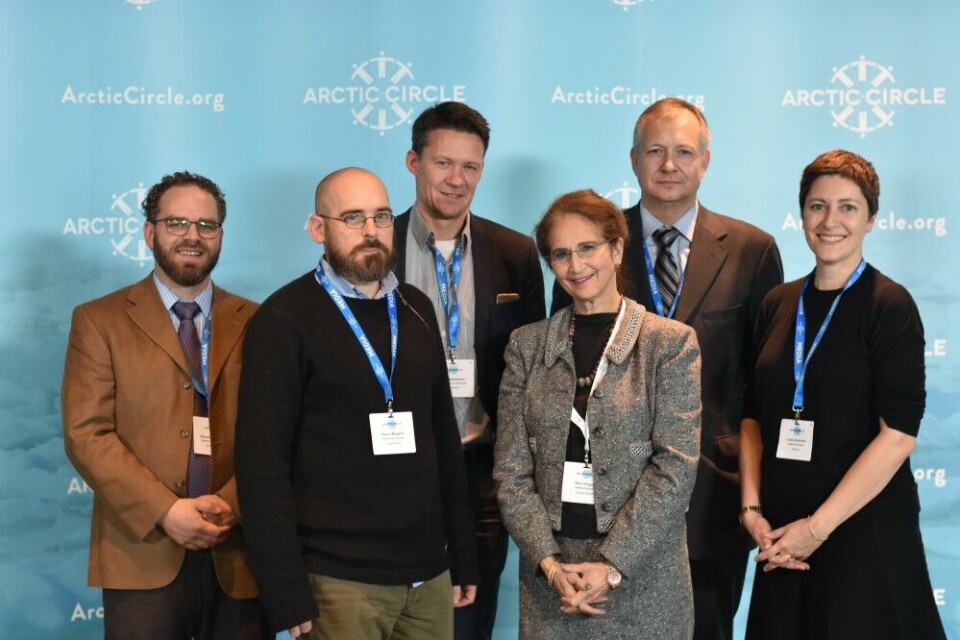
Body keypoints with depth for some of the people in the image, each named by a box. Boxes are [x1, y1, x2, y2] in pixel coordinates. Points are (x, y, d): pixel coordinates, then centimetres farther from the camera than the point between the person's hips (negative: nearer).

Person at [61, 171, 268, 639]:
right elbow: (85, 434, -4)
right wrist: (166, 511, -13)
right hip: (144, 558, -1)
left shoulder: (255, 324, 9)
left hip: (239, 562, 2)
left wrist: (230, 503, -12)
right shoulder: (99, 321, 4)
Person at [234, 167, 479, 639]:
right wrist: (287, 593, -15)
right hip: (339, 580, -5)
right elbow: (262, 461, -11)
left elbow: (444, 435, 12)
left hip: (428, 572, 5)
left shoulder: (416, 309, 8)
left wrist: (463, 556, 10)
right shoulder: (284, 320, -8)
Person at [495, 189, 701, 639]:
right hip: (549, 574, 2)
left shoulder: (672, 342, -2)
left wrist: (613, 566, -14)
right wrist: (549, 561, -9)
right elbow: (511, 468, 2)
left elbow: (676, 466, -8)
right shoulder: (526, 345, 6)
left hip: (643, 575, -2)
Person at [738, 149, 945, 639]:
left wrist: (817, 526, -15)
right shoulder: (778, 304, 7)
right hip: (781, 534, 5)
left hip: (864, 529, -4)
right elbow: (754, 415, 10)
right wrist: (752, 509, -3)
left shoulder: (890, 306, -8)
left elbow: (898, 433, -14)